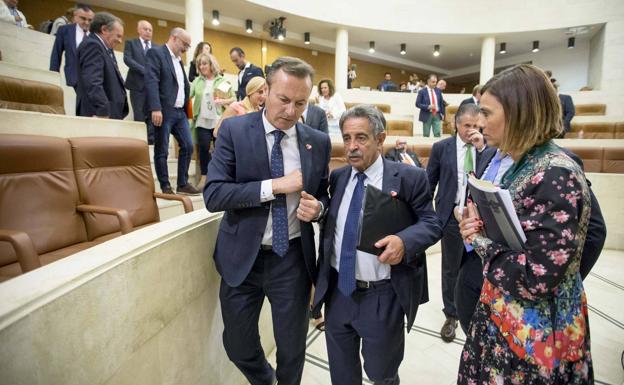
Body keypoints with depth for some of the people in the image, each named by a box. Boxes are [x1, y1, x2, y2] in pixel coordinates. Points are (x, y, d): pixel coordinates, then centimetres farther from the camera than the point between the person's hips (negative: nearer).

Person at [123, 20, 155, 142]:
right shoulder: (131, 43, 10)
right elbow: (127, 59, -5)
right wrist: (145, 71, -16)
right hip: (138, 86, -2)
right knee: (140, 118, -3)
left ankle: (151, 142, 1)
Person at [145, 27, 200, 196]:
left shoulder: (179, 59, 22)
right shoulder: (155, 53, -3)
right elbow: (151, 81, -15)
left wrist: (185, 106, 8)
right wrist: (155, 108, -24)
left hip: (180, 112, 8)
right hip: (163, 111, -8)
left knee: (188, 146, 5)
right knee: (162, 151, -1)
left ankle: (183, 184, 15)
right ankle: (165, 187, 6)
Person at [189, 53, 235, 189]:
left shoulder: (222, 81, 3)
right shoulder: (197, 81, 10)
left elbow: (234, 98, 3)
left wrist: (224, 101, -15)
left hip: (218, 121, -1)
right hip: (202, 121, 2)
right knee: (203, 148, -2)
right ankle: (204, 176, 10)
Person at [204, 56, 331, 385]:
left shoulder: (318, 142, -1)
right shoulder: (234, 130, -8)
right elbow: (213, 195, -15)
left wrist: (317, 207, -14)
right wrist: (274, 186, -22)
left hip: (293, 258, 1)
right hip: (243, 257, 0)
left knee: (292, 348, 16)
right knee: (238, 345, 18)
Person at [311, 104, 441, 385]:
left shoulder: (409, 177, -9)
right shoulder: (337, 178, 4)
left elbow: (431, 223, -10)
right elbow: (331, 227, 7)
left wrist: (404, 241, -27)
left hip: (383, 297, -4)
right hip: (337, 292, 4)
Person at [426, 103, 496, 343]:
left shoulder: (488, 147, 1)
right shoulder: (441, 148, 0)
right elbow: (429, 183, 4)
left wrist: (482, 148, -17)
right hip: (452, 214, 0)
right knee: (451, 268, 10)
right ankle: (451, 316, 26)